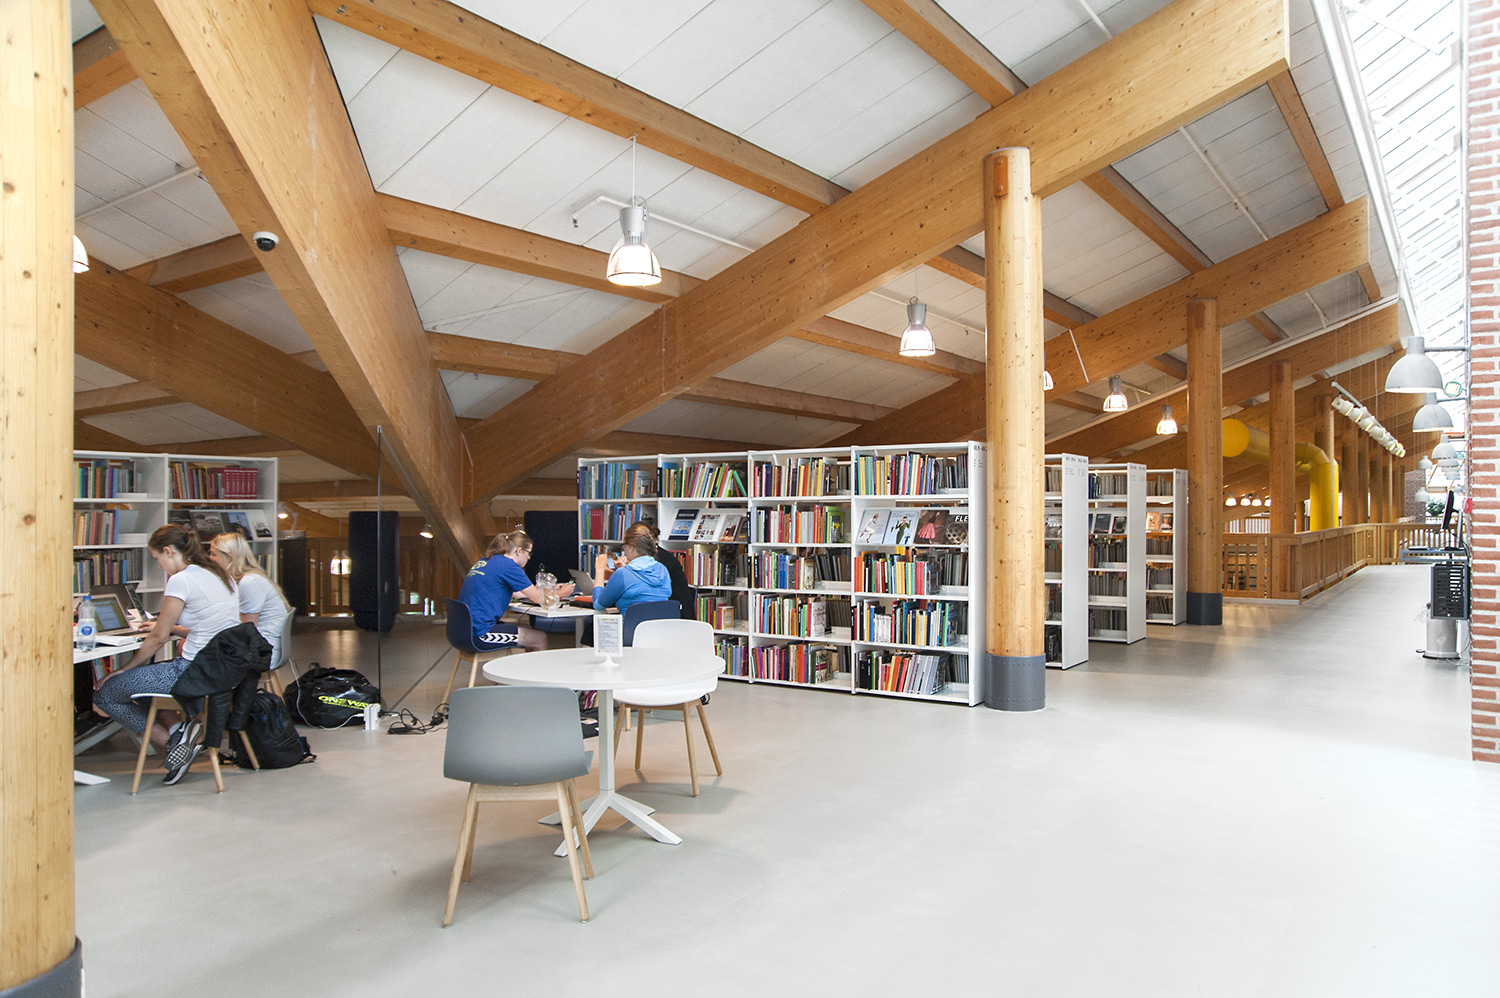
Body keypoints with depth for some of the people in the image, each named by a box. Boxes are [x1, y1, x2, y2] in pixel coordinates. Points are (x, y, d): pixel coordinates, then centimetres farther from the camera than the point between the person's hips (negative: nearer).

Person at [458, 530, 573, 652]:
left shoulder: (484, 561, 14)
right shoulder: (508, 565, -13)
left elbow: (514, 593, 28)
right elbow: (538, 598, -6)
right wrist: (560, 594, 14)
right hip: (480, 634, -10)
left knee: (528, 629, 21)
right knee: (540, 639, -1)